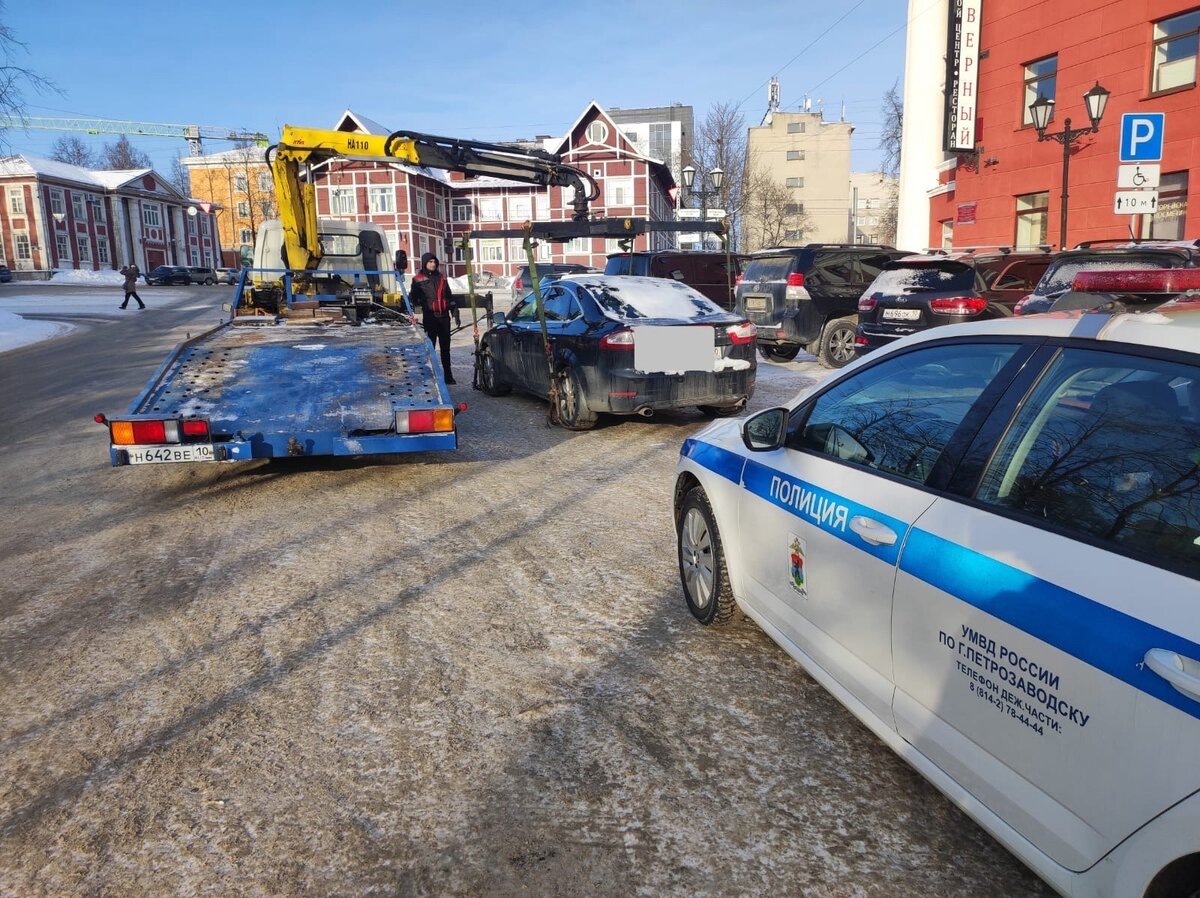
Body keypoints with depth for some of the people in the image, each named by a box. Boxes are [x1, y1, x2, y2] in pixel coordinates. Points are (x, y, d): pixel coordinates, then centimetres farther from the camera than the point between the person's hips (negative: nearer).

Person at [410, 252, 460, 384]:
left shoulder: (441, 277, 14)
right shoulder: (418, 280, 0)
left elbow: (450, 296, 18)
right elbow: (414, 298, -2)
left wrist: (455, 312, 13)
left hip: (444, 316, 4)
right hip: (429, 317, -4)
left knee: (445, 347, 7)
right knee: (430, 346, -4)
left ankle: (448, 375, 12)